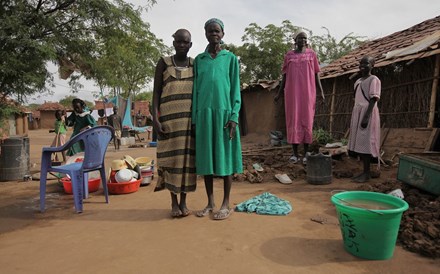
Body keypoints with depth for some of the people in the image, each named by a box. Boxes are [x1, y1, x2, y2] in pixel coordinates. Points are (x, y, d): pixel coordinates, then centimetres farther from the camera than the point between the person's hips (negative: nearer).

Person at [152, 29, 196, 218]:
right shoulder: (163, 63, 5)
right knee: (171, 157, 0)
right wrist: (155, 118, -10)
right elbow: (156, 92, 1)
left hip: (190, 117, 2)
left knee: (187, 157, 2)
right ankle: (174, 202, 12)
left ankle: (183, 201, 13)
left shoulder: (196, 64, 11)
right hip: (169, 117, -1)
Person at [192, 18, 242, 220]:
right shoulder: (199, 59, 14)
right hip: (204, 114, 3)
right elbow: (196, 89, 12)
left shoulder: (230, 58, 7)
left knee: (225, 156, 0)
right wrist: (194, 117, 4)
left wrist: (234, 117, -9)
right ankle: (210, 203, 15)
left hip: (224, 112, -3)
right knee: (206, 157, 4)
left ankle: (226, 204, 10)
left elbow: (235, 89, 2)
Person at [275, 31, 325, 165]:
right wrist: (279, 93, 7)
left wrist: (321, 91, -1)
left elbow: (316, 74, 7)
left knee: (307, 120, -1)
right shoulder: (289, 55, 10)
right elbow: (285, 75, 11)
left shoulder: (311, 53, 8)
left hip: (308, 92, -1)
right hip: (292, 92, 1)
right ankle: (295, 153, 6)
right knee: (293, 120, -1)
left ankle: (306, 152, 6)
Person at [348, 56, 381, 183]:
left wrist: (366, 116, -22)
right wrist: (353, 119, 16)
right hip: (357, 112, 8)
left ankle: (367, 173, -3)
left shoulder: (374, 79, -4)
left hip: (367, 113, -8)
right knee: (359, 142, 7)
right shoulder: (358, 81, 18)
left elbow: (373, 99, -12)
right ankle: (364, 171, 14)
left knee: (365, 142, -9)